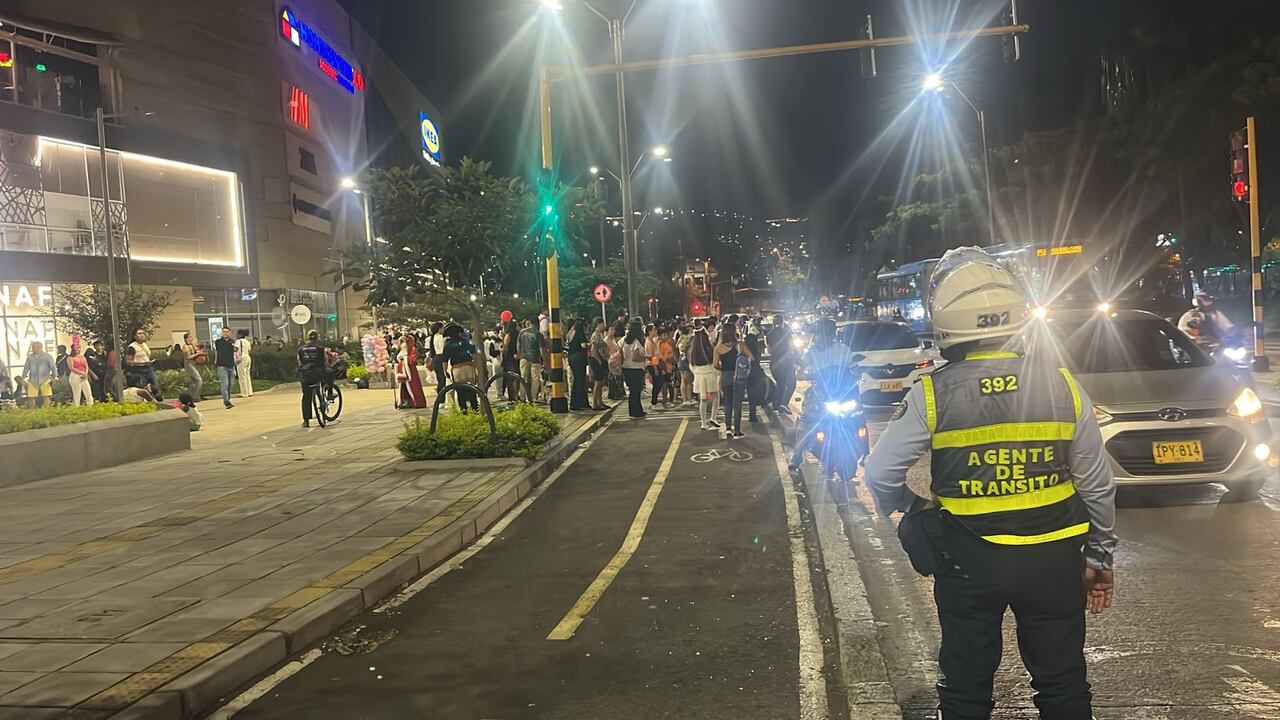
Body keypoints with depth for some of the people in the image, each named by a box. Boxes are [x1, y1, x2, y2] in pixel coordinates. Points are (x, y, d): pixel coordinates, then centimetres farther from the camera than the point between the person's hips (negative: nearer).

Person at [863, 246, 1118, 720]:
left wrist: (913, 509, 13)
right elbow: (1098, 484, 2)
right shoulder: (1061, 383, -5)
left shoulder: (933, 394, -12)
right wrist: (1100, 558, 14)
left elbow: (880, 474, -8)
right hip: (1053, 558, 2)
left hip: (967, 561, -2)